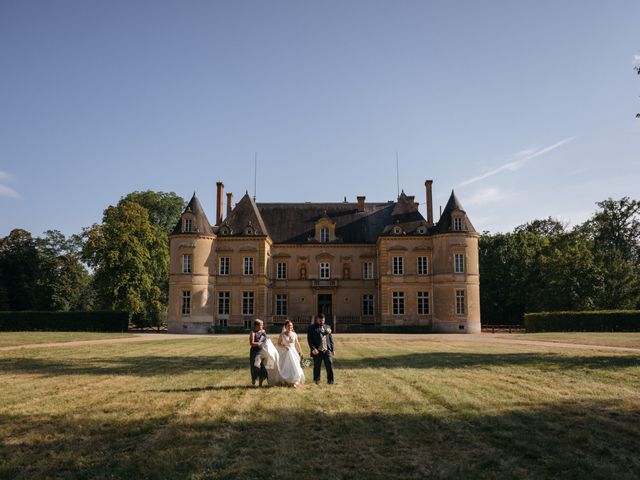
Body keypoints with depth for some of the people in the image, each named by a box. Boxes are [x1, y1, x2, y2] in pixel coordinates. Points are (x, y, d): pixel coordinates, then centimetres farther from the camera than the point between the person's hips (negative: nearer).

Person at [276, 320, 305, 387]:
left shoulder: (294, 334, 3)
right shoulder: (282, 335, -4)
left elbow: (297, 343, 10)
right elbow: (278, 344, 1)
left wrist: (300, 352, 9)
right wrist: (284, 346, -17)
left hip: (293, 352, 2)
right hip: (285, 352, -2)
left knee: (295, 366, -6)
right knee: (285, 367, 1)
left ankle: (294, 382, 0)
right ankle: (285, 381, 14)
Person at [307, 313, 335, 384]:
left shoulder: (327, 328, 17)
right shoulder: (312, 328, 3)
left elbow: (331, 339, 18)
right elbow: (309, 339, -3)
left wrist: (333, 349, 11)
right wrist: (313, 349, -14)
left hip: (327, 350, 3)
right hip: (317, 351, -3)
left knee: (330, 364, -5)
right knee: (317, 366, 4)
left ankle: (330, 380, 4)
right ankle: (317, 380, 19)